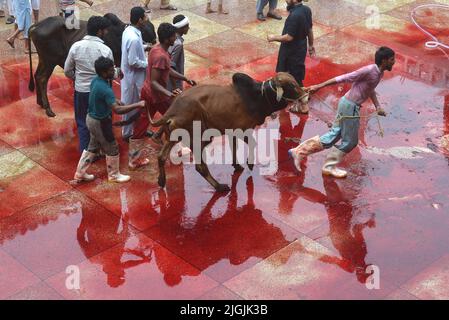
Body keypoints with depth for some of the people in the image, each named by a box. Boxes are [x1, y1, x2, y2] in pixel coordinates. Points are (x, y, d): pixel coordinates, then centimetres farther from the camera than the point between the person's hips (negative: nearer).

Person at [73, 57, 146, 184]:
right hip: (101, 122, -9)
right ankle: (114, 175, 28)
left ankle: (80, 173, 31)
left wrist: (115, 100, 8)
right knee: (112, 149, 11)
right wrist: (137, 105, -37)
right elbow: (117, 110, -38)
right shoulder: (105, 89, -31)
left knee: (93, 147, 23)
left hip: (92, 118, 9)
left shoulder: (96, 80, -3)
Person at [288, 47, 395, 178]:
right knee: (350, 141, 3)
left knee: (334, 135, 12)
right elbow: (344, 78, -21)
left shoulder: (379, 74, 7)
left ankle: (299, 151, 14)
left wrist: (378, 107, 9)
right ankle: (330, 166, 19)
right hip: (350, 106, -9)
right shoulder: (368, 71, -21)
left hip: (350, 105, 9)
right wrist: (319, 86, -21)